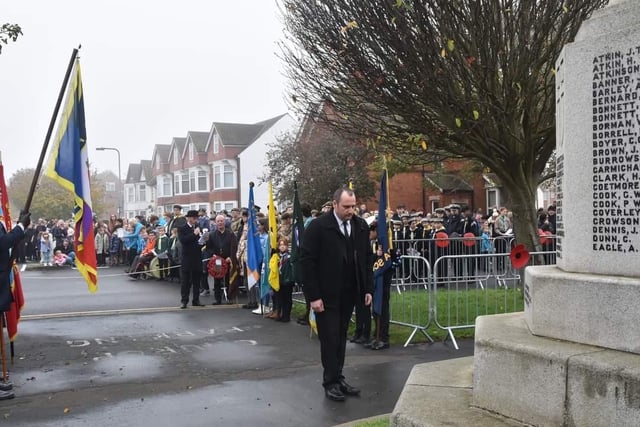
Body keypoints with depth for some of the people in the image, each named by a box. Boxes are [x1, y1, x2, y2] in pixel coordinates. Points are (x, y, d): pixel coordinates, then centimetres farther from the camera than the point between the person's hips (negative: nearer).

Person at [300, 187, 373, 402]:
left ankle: (338, 378, 24)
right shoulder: (318, 227, -13)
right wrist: (313, 296, -15)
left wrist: (368, 288, 4)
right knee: (330, 339, 2)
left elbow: (367, 259, 9)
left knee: (341, 337, 13)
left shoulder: (361, 226, 3)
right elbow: (307, 262, -13)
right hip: (326, 295, -5)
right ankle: (330, 383, 14)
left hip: (349, 294, 5)